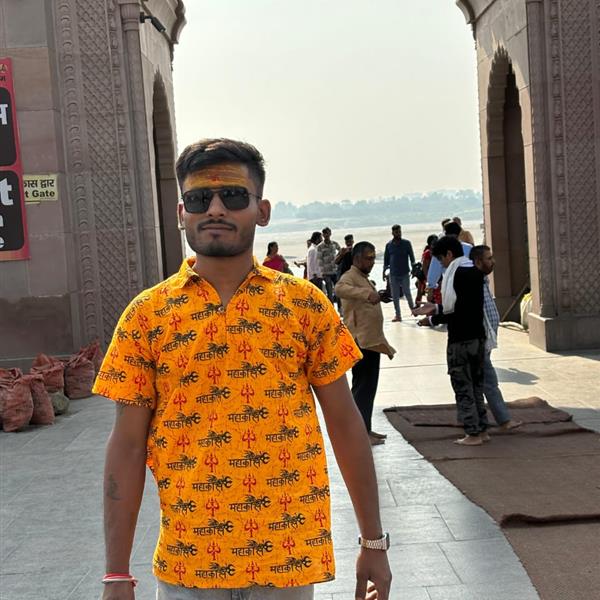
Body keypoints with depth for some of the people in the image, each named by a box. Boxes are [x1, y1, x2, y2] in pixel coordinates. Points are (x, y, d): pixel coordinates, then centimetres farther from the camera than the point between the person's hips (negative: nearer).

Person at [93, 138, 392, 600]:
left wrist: (374, 542, 5)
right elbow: (128, 445, -1)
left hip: (291, 560, 0)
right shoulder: (147, 314, -2)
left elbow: (345, 423, 3)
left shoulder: (305, 304, -2)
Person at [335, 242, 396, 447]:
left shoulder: (364, 278, 21)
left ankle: (366, 429, 21)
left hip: (372, 342, 10)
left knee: (369, 387, 14)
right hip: (361, 342, -10)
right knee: (362, 387, -7)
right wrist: (367, 293, -47)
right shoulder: (350, 277, -11)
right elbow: (339, 289, -36)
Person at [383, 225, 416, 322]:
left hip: (405, 273, -2)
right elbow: (386, 260, 10)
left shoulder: (406, 243, -2)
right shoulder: (389, 245, 4)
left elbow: (411, 257, -1)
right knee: (395, 296, 4)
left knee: (407, 293, -1)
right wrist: (384, 272, 6)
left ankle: (413, 309, 21)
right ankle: (398, 315, 11)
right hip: (393, 274, 2)